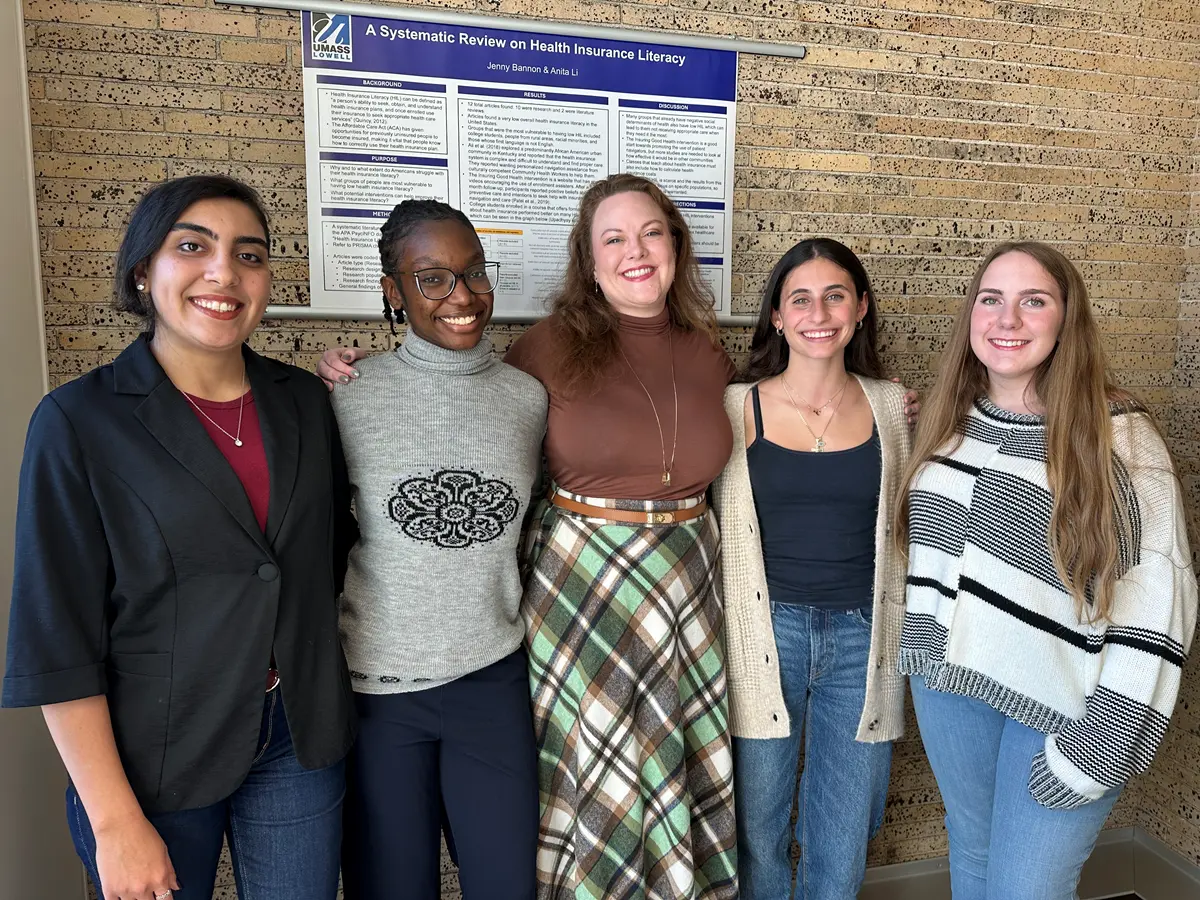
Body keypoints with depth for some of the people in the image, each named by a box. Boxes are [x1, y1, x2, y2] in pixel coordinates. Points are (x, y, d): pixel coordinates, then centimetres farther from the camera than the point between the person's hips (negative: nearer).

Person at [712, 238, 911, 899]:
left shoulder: (894, 408, 3)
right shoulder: (736, 408, -5)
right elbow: (707, 526, 2)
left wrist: (907, 643, 8)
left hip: (862, 639, 2)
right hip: (765, 636, -2)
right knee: (757, 837, 14)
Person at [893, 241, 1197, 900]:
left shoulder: (1118, 435, -12)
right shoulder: (949, 423, 3)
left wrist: (1104, 738, -17)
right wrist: (918, 656, 10)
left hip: (1061, 700, -4)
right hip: (949, 682, 5)